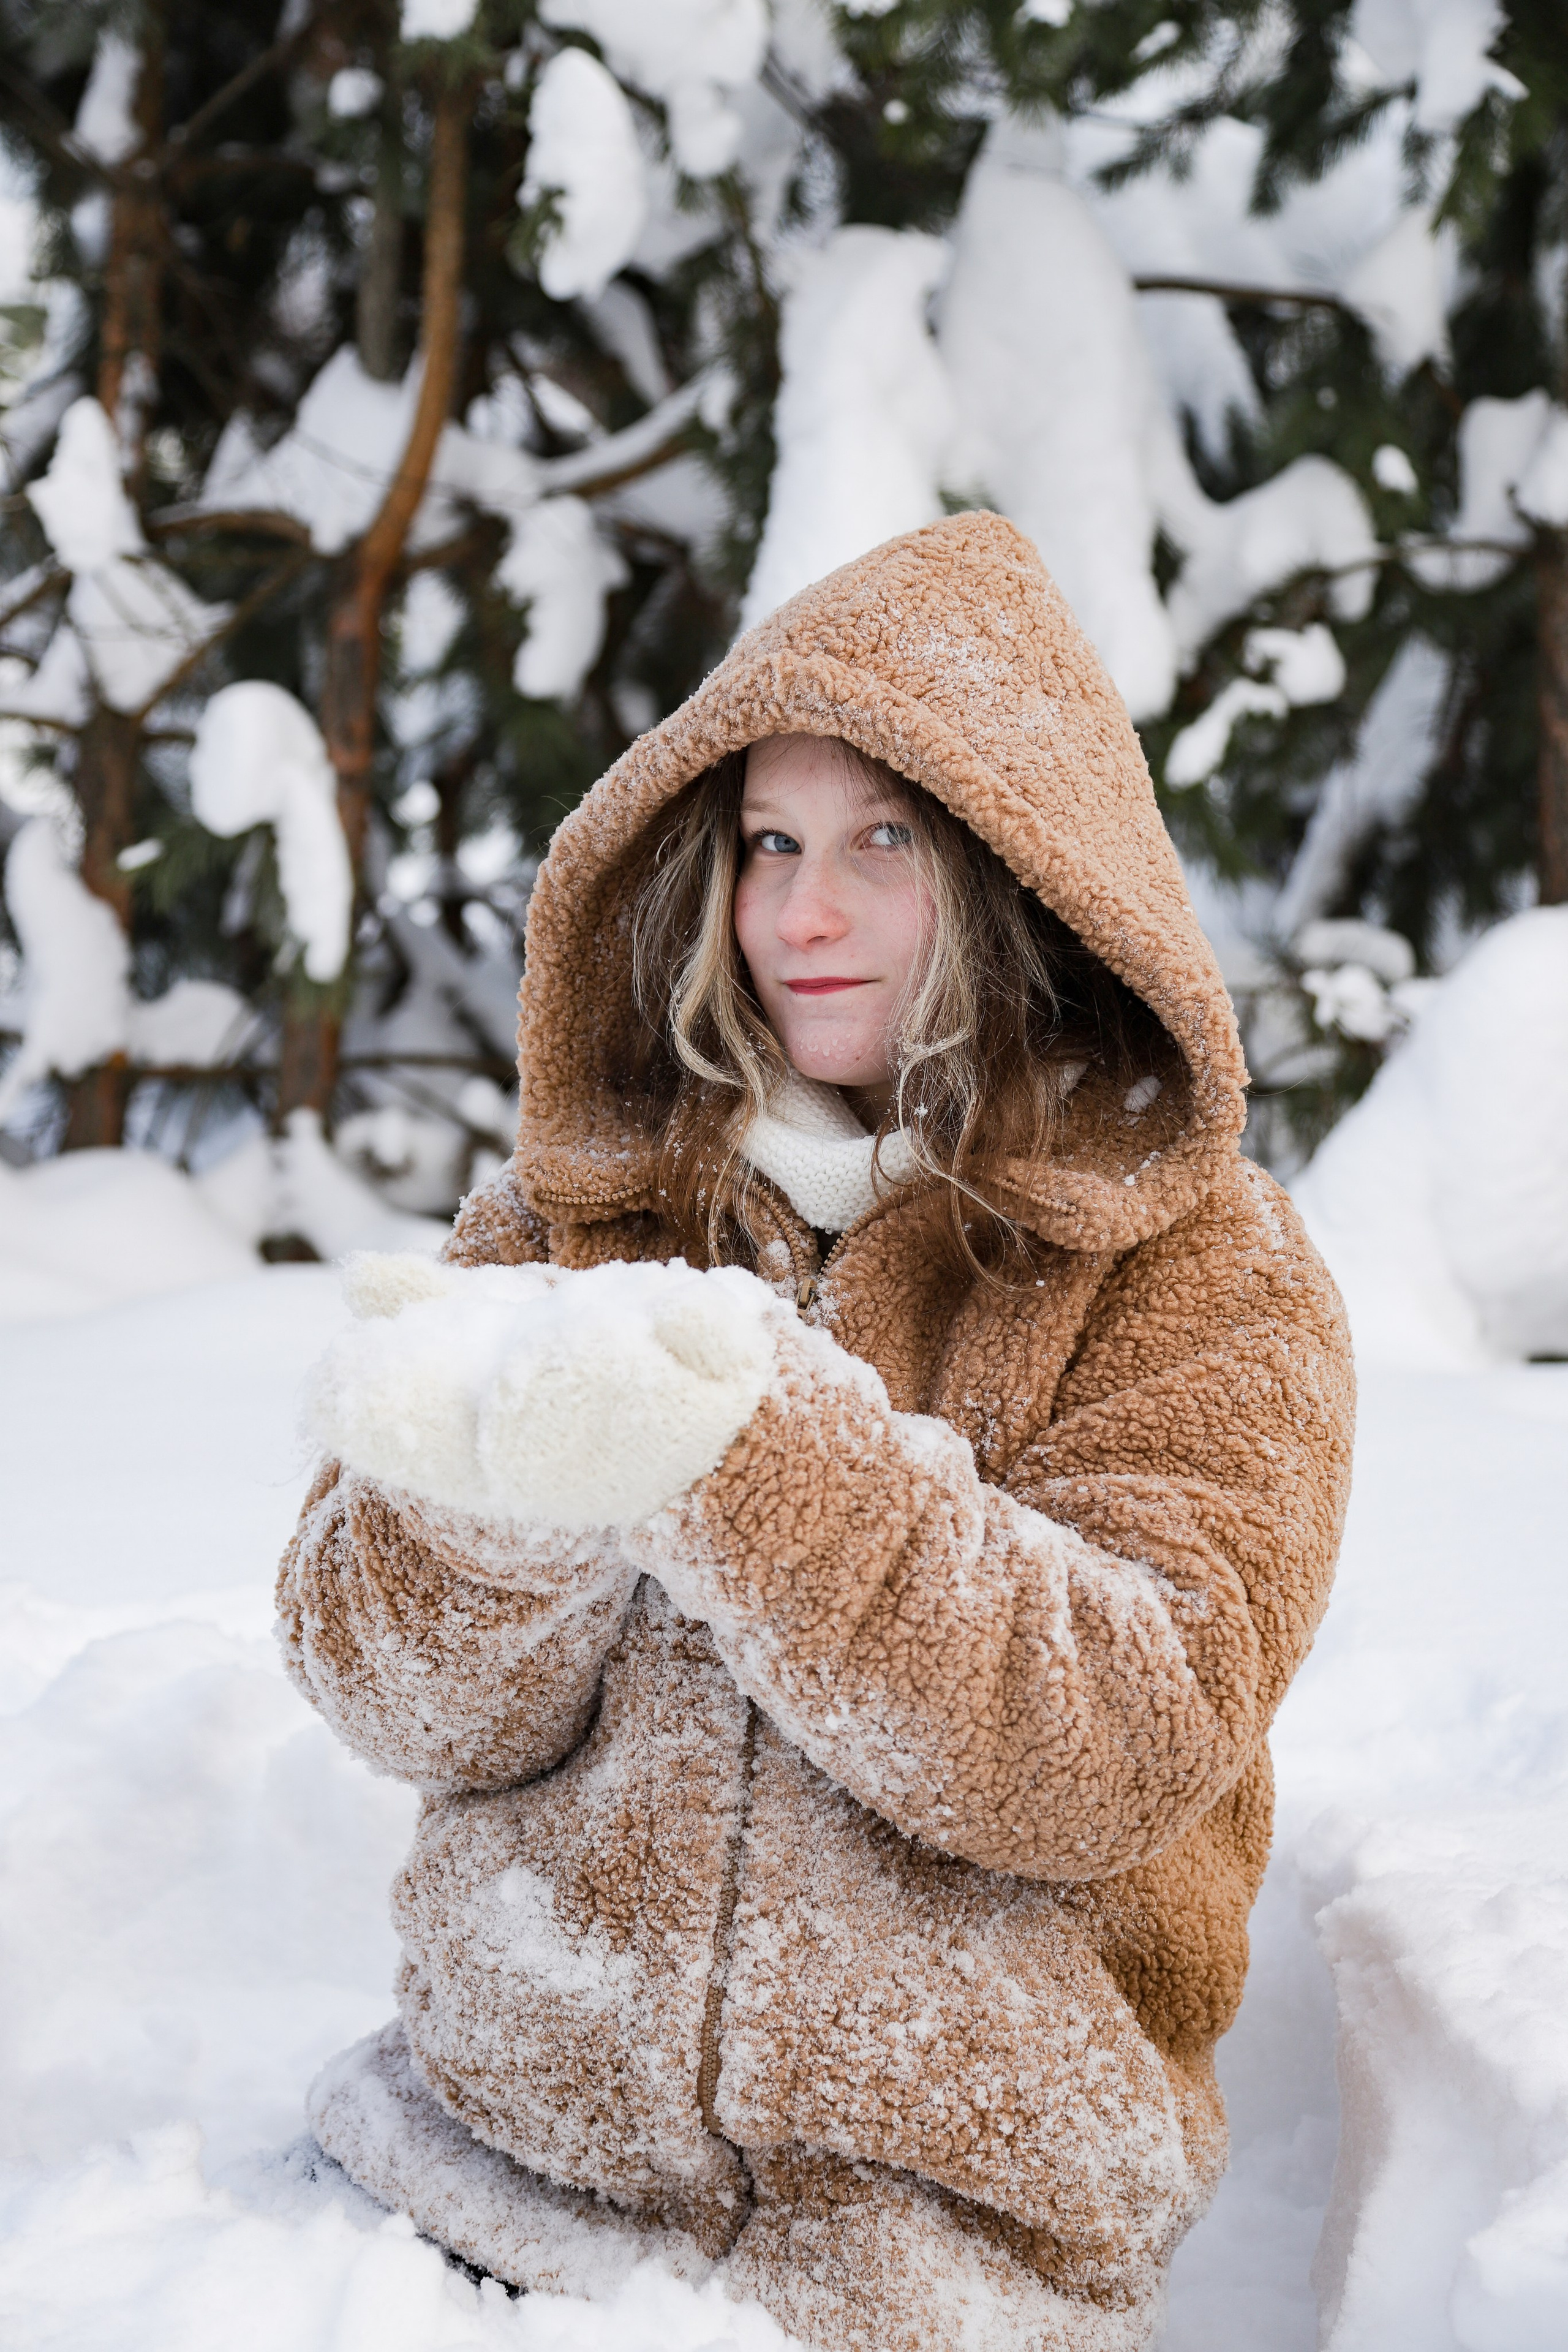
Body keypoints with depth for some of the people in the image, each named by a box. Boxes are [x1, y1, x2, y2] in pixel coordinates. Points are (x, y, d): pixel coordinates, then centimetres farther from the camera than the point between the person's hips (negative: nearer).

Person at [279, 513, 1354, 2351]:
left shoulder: (1200, 1272, -5)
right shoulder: (581, 1207, 3)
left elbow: (1128, 1748, -19)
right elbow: (414, 1698, -4)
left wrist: (751, 1469, -32)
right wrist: (486, 1501, -26)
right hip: (497, 2130, 3)